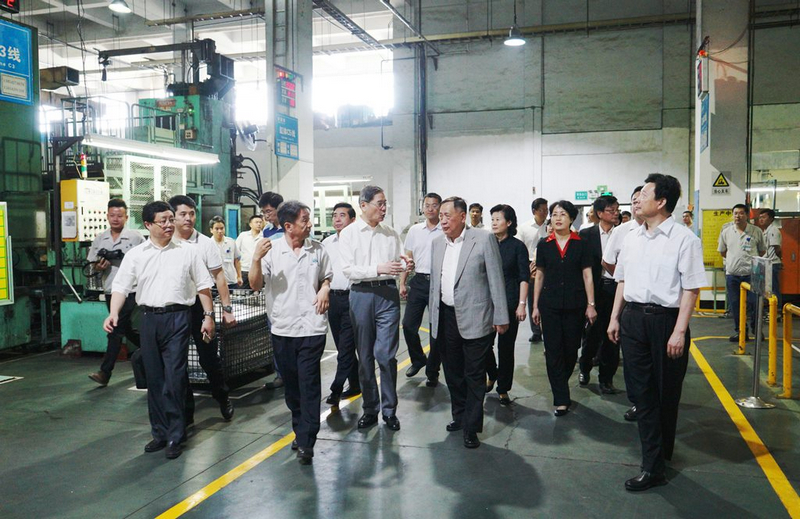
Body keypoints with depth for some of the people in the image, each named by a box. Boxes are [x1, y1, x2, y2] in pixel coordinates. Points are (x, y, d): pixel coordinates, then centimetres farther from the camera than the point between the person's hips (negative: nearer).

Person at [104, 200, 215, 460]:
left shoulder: (188, 252, 3)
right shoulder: (135, 255, 5)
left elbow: (203, 286, 6)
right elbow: (121, 287, 2)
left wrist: (208, 315, 1)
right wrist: (113, 313, -14)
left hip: (178, 317, -2)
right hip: (149, 318, 3)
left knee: (174, 378, -6)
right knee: (154, 379, 11)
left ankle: (175, 436, 6)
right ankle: (159, 432, 24)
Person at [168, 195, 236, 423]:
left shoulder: (206, 243, -1)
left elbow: (219, 276, 0)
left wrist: (227, 308, -4)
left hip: (200, 306, -1)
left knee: (209, 356, 6)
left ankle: (223, 399, 28)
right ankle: (185, 410, 21)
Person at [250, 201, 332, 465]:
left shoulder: (317, 249, 3)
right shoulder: (272, 250, -2)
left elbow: (327, 277, 17)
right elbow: (256, 285, -5)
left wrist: (325, 290, -4)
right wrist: (256, 259, -20)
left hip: (312, 327, -1)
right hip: (282, 328, 1)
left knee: (309, 384, -4)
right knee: (290, 383, 14)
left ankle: (306, 442, 2)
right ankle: (300, 429, 33)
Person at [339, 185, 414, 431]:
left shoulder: (391, 234, 9)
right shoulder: (349, 233, 0)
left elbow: (398, 263, 14)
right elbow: (348, 270, -8)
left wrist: (406, 265, -10)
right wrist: (378, 269, -19)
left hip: (388, 293, 1)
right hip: (361, 294, -1)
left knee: (386, 354, -4)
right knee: (365, 355, 9)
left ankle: (389, 409, 12)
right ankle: (370, 408, 22)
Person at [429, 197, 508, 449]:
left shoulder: (484, 239, -9)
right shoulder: (437, 243, 8)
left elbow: (496, 279, -8)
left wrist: (501, 317, -8)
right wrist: (433, 314, 15)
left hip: (474, 319, -6)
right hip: (445, 318, 6)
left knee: (474, 375, 2)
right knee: (452, 373, 16)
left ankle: (471, 428, 12)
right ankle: (459, 416, 33)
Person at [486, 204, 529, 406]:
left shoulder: (517, 246, -1)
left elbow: (524, 277, -3)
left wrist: (522, 304, -10)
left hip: (509, 303, -3)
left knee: (506, 346, 3)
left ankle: (503, 389, 17)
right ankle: (492, 375, 30)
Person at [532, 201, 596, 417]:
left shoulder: (581, 244, 0)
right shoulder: (544, 245, 4)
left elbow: (587, 276, 1)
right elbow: (539, 276, 8)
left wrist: (591, 305, -3)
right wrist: (535, 306, 7)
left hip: (575, 304, -1)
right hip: (550, 304, 1)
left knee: (571, 349, 8)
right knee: (553, 350, 0)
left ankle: (560, 385, 34)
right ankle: (561, 399, 7)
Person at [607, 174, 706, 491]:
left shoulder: (684, 239, -10)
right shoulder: (631, 238, 9)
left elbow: (691, 288, -11)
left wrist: (679, 331, -15)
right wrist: (615, 318, 12)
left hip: (665, 319, -5)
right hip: (632, 318, 5)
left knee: (666, 393, 10)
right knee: (641, 391, 6)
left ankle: (663, 451, 33)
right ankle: (652, 466, 15)